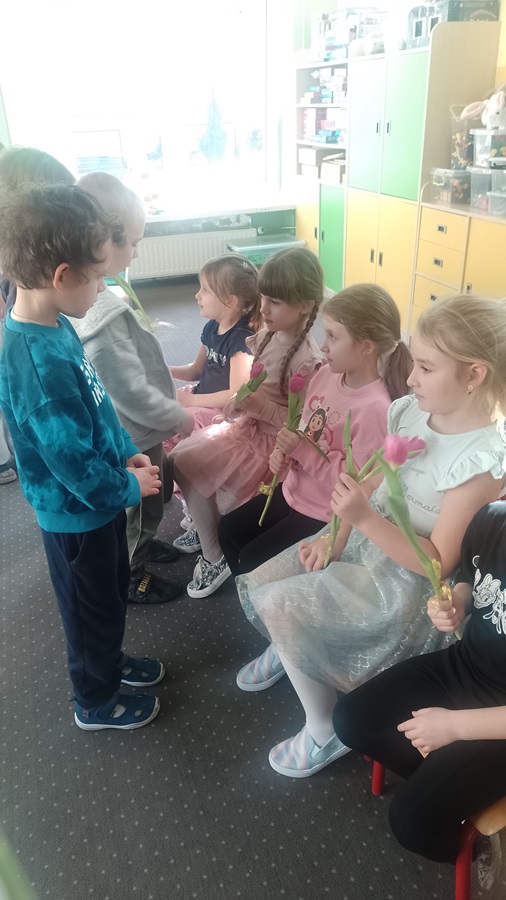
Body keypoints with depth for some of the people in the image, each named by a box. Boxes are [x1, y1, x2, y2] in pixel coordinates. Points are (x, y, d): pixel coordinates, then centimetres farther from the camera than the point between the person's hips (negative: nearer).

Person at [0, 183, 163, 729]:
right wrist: (129, 487, -14)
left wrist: (127, 452, 2)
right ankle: (96, 702, 41)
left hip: (98, 500, 8)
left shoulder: (52, 325, -4)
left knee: (113, 589, 28)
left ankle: (109, 661, 54)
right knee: (92, 607, 16)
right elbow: (72, 459, -29)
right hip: (78, 514, -8)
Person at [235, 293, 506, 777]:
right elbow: (369, 486, 6)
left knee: (281, 608, -16)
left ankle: (324, 733, 7)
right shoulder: (407, 412, -4)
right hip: (361, 541, 7)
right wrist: (336, 538, -6)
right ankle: (291, 650, 33)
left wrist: (364, 518, -34)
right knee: (257, 586, 2)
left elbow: (437, 563, -23)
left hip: (404, 578, -7)